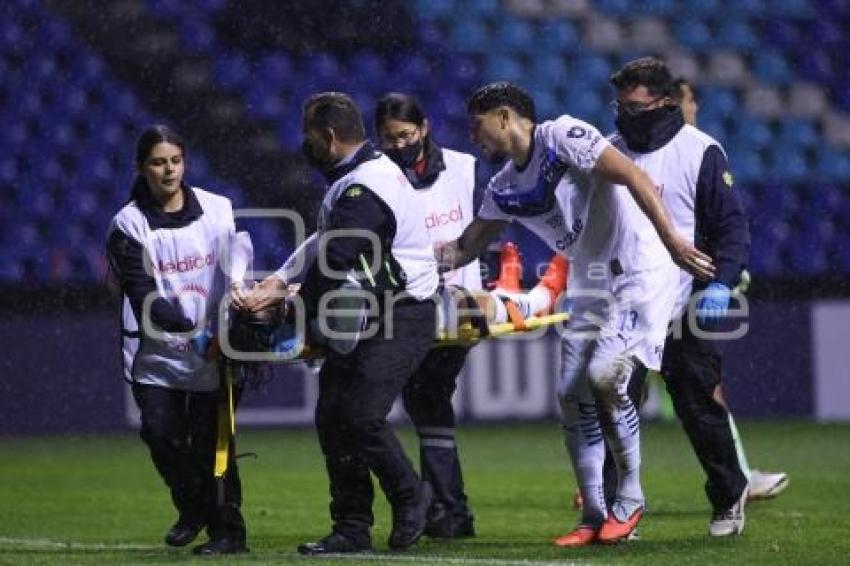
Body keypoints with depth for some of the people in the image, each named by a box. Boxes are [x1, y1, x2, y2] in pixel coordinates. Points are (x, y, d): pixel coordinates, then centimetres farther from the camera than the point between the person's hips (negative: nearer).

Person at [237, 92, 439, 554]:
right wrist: (279, 281, 3)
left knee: (361, 416, -17)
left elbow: (334, 264, -22)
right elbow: (323, 242, 15)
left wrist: (284, 301, -10)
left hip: (403, 317, -11)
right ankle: (351, 529, 8)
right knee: (332, 414, 5)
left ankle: (409, 495, 8)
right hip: (369, 314, 11)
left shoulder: (366, 189, -21)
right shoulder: (354, 177, 13)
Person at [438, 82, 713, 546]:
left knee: (605, 376, -21)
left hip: (639, 270, -9)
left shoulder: (562, 137, -13)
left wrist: (671, 240, -28)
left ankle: (630, 496, -5)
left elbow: (633, 177, -20)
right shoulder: (505, 189, 11)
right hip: (591, 288, 9)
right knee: (573, 395, 2)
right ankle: (594, 517, 8)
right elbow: (463, 249, 21)